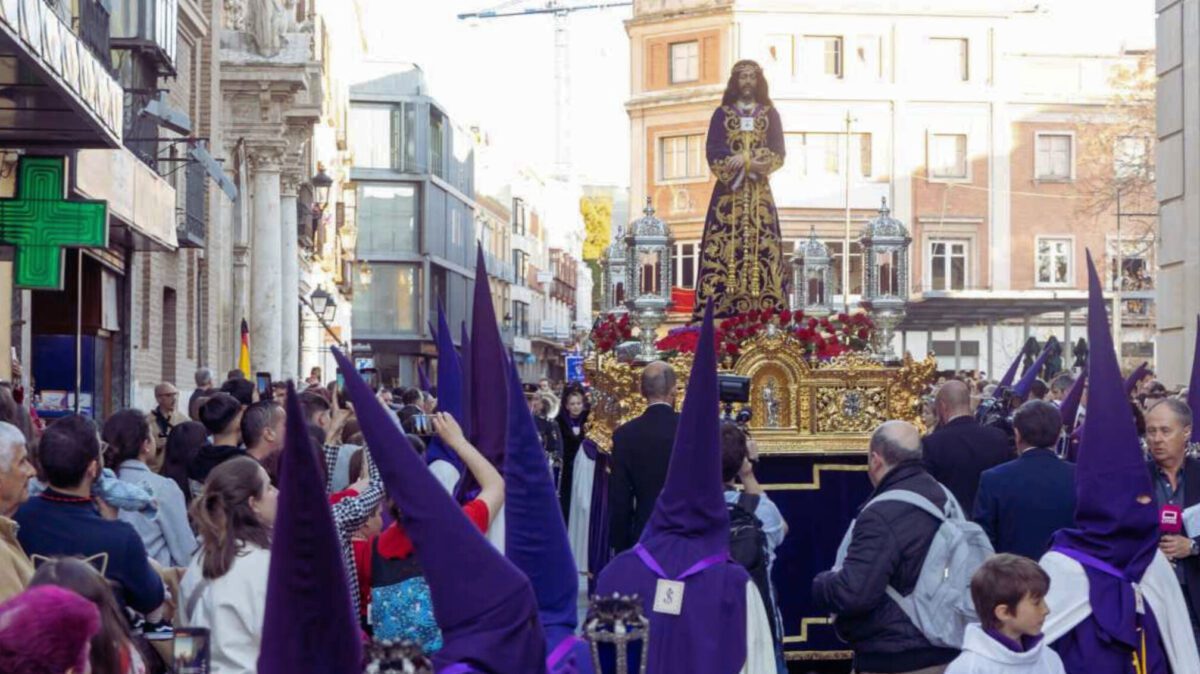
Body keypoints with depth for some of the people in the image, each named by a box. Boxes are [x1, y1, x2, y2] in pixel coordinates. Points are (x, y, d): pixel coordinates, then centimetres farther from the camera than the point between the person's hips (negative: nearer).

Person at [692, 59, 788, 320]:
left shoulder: (770, 114, 11)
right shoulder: (722, 114, 10)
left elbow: (778, 154, 3)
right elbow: (713, 152, 0)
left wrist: (746, 161, -13)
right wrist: (748, 162, -14)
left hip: (759, 191, 0)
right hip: (729, 189, 0)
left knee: (761, 246, -7)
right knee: (725, 247, -8)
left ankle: (763, 306, -9)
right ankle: (723, 307, -11)